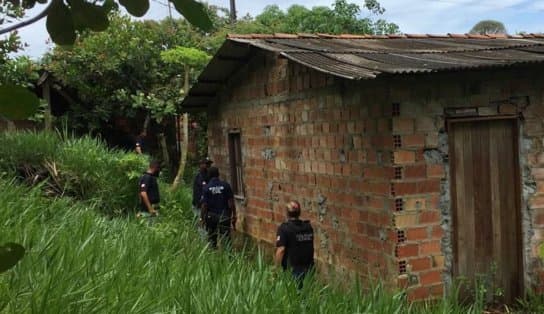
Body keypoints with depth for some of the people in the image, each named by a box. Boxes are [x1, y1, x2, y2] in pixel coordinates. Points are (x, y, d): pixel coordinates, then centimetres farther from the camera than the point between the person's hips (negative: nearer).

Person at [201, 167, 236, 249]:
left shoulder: (206, 188, -7)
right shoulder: (226, 185, -5)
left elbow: (204, 205, -9)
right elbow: (231, 202, -7)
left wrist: (202, 218, 0)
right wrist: (234, 216, 0)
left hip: (211, 216, 0)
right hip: (224, 216, 0)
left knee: (212, 239, 12)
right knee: (226, 238, 5)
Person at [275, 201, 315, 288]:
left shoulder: (284, 228, -14)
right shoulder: (308, 226, 4)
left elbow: (281, 250, -20)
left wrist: (277, 267, -10)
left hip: (292, 269, -5)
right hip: (308, 268, 5)